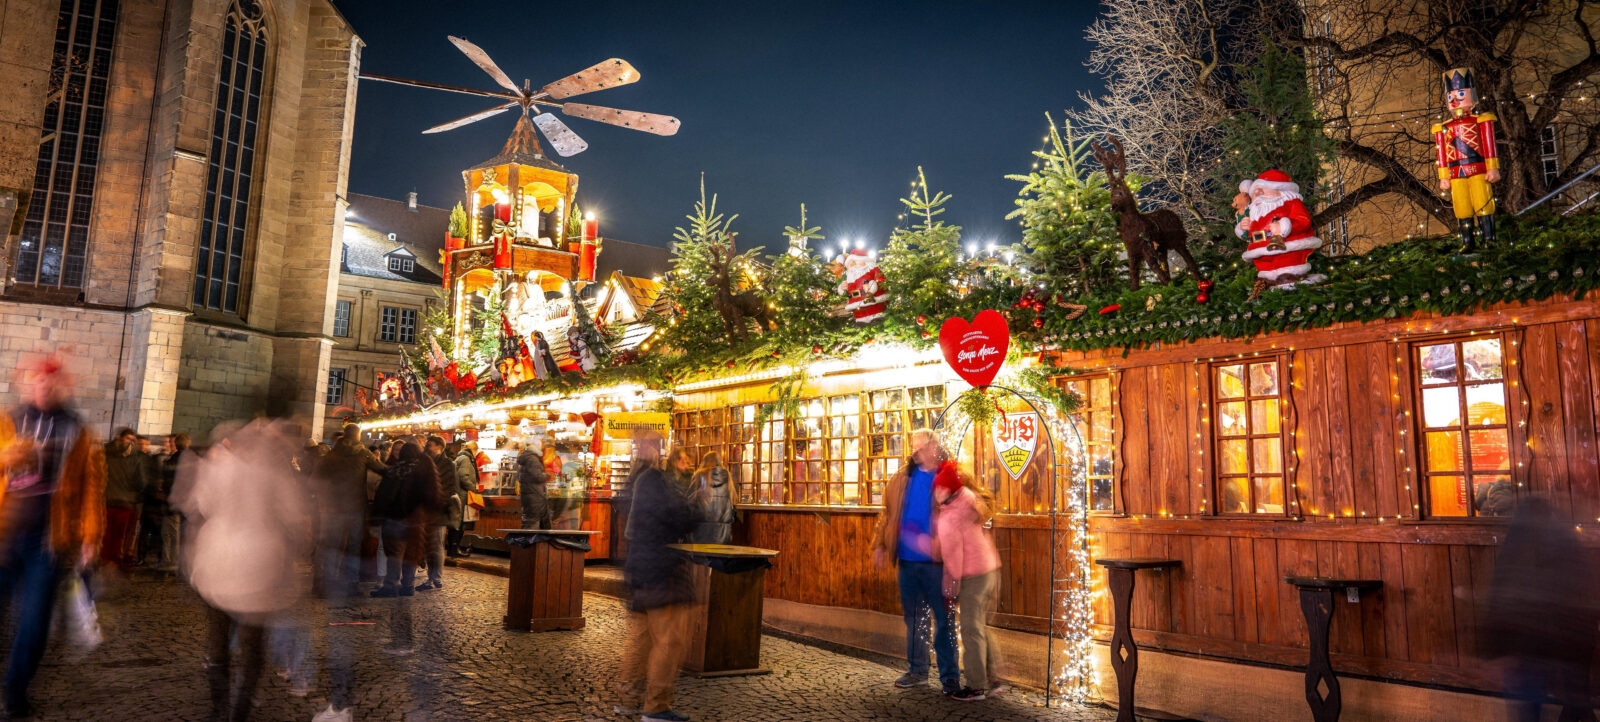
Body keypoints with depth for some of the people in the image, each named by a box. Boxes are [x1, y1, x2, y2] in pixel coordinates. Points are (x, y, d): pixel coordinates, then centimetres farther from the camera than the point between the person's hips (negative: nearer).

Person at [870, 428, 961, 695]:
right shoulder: (902, 478, 9)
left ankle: (950, 675, 14)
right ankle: (917, 669, 29)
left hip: (936, 562, -5)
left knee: (944, 620, 2)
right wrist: (879, 544, 6)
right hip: (907, 561, 5)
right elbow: (887, 513, 15)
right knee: (913, 618, 15)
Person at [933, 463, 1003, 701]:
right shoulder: (971, 499, 3)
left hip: (973, 576, -8)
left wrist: (952, 585, -6)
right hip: (991, 568, 8)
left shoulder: (949, 518, -18)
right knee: (981, 626, 19)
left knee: (972, 630, 1)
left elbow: (952, 555, -15)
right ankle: (991, 677, 24)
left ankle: (976, 687, 8)